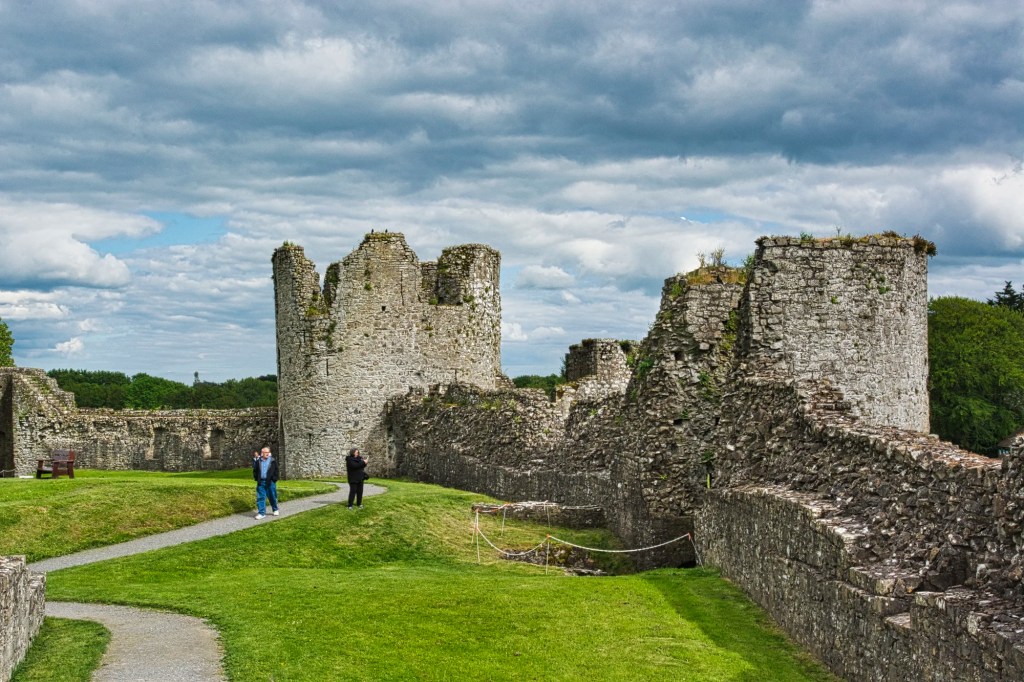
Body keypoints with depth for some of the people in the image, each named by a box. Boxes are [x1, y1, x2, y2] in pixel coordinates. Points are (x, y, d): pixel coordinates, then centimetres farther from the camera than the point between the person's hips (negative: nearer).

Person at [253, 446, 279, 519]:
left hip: (270, 482, -2)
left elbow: (276, 471, 2)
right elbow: (255, 471, 16)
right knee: (260, 497, -2)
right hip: (261, 483, 2)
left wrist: (274, 479, -6)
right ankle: (261, 513, 0)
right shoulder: (258, 462, 7)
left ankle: (275, 510, 28)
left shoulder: (273, 461, 1)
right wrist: (256, 478, 5)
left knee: (272, 497, 8)